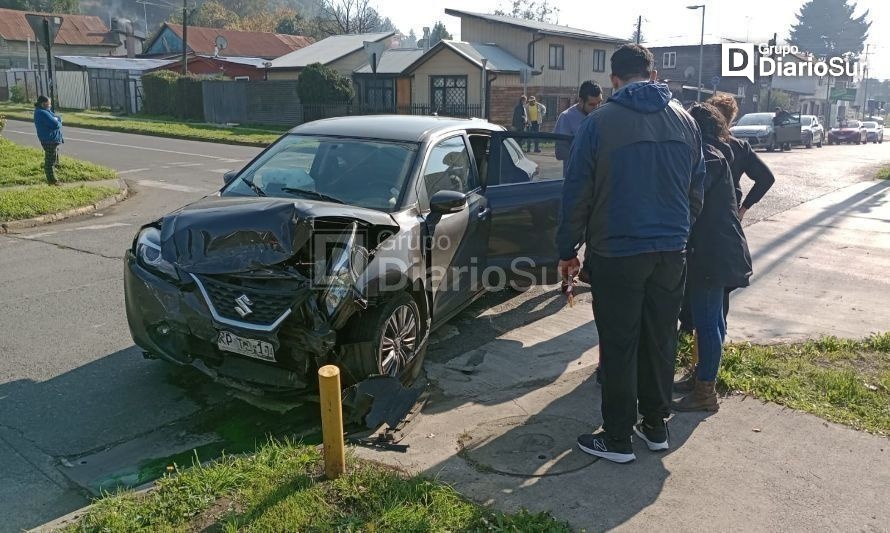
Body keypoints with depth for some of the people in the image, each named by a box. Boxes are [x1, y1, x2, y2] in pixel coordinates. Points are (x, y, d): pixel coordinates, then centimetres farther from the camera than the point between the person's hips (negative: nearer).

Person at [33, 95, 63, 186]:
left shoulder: (45, 111, 12)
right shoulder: (43, 113, -20)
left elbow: (58, 118, 13)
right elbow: (55, 125, -26)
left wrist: (56, 119, -11)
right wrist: (57, 121, -4)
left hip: (53, 139, 11)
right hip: (49, 140, -11)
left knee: (52, 159, 19)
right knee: (50, 161, -4)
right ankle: (52, 181, 1)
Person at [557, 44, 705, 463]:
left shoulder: (600, 121, -9)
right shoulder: (684, 120, 6)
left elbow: (577, 193, -8)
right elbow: (697, 190, 12)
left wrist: (567, 250, 1)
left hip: (616, 254, -4)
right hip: (671, 252, 5)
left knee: (619, 347, 4)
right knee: (661, 342, 15)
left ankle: (617, 438, 14)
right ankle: (656, 426, 28)